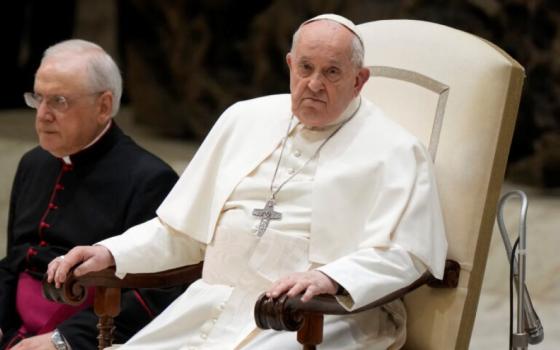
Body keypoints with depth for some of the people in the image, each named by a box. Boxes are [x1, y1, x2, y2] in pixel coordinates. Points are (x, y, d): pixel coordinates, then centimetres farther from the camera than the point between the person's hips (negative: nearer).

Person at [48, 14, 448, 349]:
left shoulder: (394, 150, 1)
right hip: (213, 304, 5)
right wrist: (110, 253, 7)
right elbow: (181, 229, 22)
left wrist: (327, 278, -28)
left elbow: (401, 255, -10)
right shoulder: (246, 119, 18)